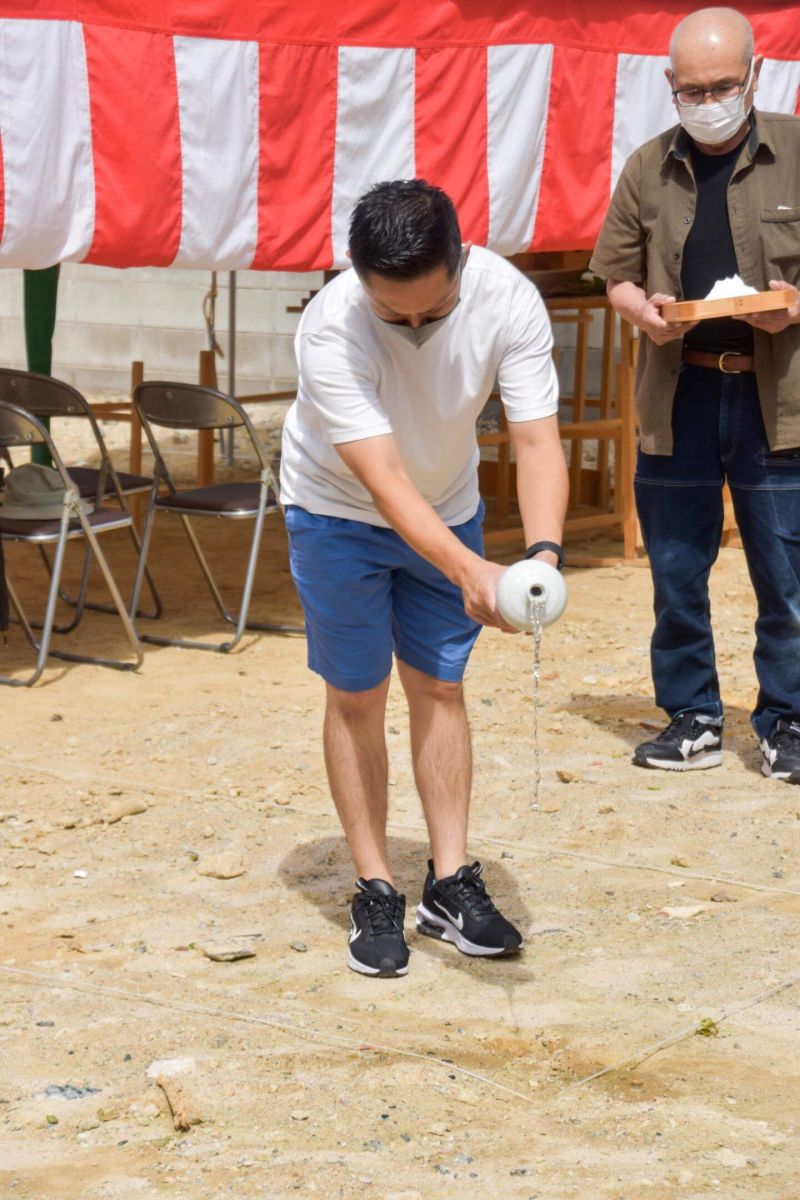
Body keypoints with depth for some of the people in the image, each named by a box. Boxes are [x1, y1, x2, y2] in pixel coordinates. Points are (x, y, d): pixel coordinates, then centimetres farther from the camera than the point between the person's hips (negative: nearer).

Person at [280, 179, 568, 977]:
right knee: (357, 697, 1)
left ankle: (451, 884, 15)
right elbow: (383, 479, -40)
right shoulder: (331, 330, -36)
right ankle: (375, 894, 10)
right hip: (339, 513, -3)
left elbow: (536, 440, -29)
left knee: (439, 687, 7)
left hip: (448, 508, 3)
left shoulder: (508, 300, -28)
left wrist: (543, 551, -47)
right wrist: (468, 569, -53)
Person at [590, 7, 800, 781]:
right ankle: (691, 718, 21)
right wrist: (643, 312, -9)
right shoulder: (648, 170, 8)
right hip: (676, 396, 3)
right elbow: (618, 276, 12)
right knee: (676, 571, 8)